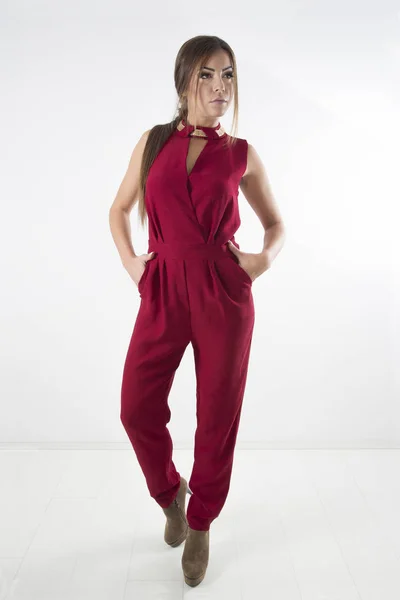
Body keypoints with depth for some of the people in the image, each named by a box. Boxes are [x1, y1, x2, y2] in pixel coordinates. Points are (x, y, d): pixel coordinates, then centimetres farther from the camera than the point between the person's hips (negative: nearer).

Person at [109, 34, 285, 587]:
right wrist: (128, 259, 4)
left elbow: (275, 222, 16)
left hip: (224, 291, -1)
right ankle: (171, 492, 34)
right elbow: (119, 209, 19)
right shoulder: (153, 142, 9)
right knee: (137, 408, 1)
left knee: (217, 417, 5)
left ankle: (201, 525, 30)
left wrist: (267, 256, -5)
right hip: (163, 291, 2)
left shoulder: (241, 154, 6)